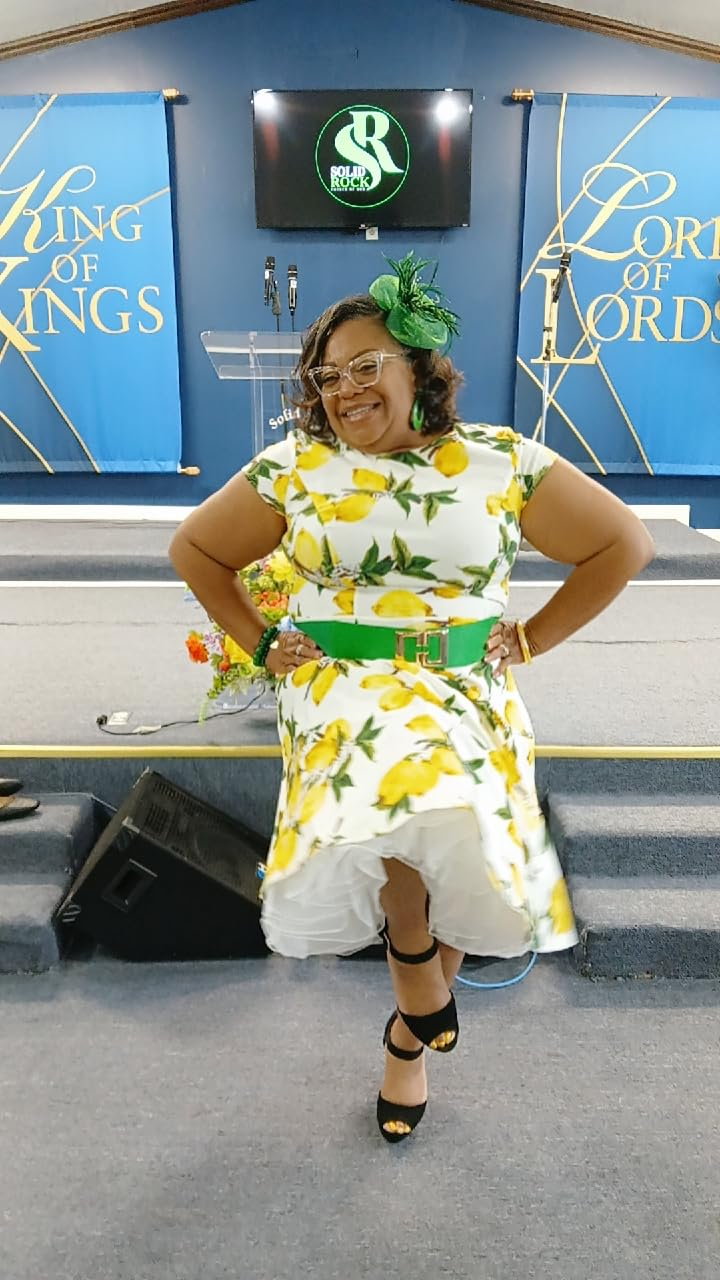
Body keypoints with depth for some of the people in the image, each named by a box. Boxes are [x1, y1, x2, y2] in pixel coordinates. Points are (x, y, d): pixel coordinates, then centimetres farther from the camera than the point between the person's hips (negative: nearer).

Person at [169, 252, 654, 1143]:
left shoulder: (502, 462, 0)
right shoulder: (292, 469, 2)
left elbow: (622, 545, 7)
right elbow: (193, 549, 14)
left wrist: (529, 639, 2)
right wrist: (259, 644, 6)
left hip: (464, 693, 1)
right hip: (341, 691, -1)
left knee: (447, 837, -17)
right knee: (391, 825, -28)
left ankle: (410, 1032, 19)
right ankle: (429, 997, 7)